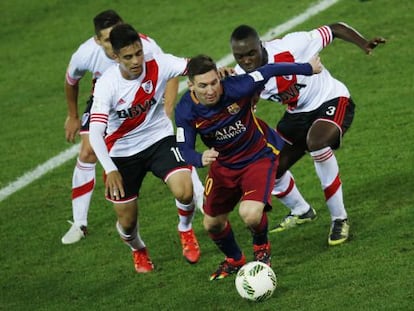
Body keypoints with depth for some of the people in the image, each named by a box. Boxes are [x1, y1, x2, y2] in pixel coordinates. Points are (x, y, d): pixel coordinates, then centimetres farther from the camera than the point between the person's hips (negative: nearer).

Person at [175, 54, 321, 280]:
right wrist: (200, 159, -45)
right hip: (223, 164, 4)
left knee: (250, 214, -25)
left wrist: (308, 68, -5)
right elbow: (185, 149, -21)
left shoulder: (236, 89, -32)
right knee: (212, 224, 11)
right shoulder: (186, 111, -23)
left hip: (259, 156, -4)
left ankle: (261, 247, 12)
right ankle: (234, 260, 44)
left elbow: (269, 71, -19)